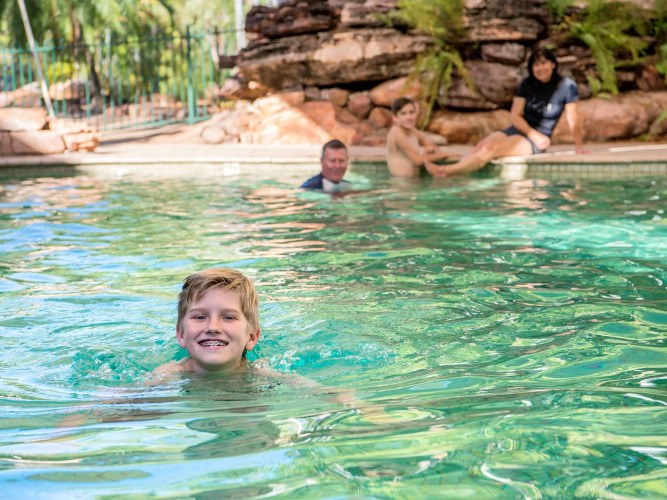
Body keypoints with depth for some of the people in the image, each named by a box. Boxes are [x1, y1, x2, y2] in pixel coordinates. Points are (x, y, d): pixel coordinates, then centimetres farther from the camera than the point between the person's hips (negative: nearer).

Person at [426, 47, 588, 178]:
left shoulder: (567, 86, -4)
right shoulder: (527, 84, 8)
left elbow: (573, 120, -2)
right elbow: (515, 116, 3)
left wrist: (579, 146, -1)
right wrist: (533, 133, -12)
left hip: (535, 141, -5)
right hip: (516, 131, 5)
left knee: (491, 149, -31)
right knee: (481, 146, -28)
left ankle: (447, 170, -46)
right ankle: (452, 177, -52)